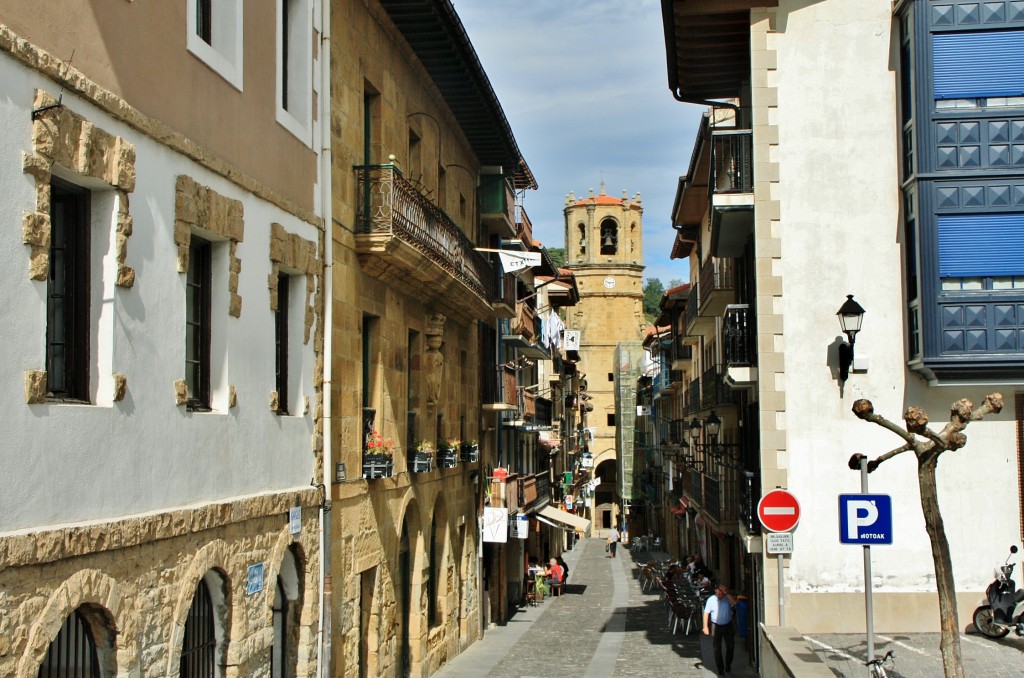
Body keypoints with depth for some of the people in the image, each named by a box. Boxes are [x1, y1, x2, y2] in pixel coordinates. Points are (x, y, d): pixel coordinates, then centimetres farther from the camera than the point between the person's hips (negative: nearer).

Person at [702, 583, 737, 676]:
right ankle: (720, 668, 11)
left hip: (728, 625, 1)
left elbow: (734, 602, -27)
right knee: (717, 648, 1)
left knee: (730, 646, 10)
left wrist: (726, 593, -27)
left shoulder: (727, 598, -6)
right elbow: (706, 613, -4)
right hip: (716, 626, -1)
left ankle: (728, 664, 33)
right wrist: (705, 627, -9)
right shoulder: (711, 600, -7)